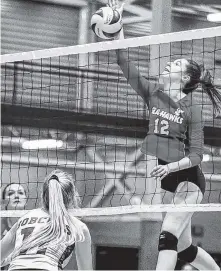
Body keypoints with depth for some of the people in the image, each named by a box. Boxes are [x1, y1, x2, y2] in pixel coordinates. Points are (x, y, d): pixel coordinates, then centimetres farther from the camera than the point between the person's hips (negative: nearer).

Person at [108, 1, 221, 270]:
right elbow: (124, 62, -2)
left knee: (168, 236, -21)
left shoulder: (192, 109, -7)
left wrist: (170, 167, -26)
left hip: (187, 178, -6)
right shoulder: (153, 93, 5)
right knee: (184, 247, 12)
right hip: (167, 179, 6)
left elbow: (196, 155, -9)